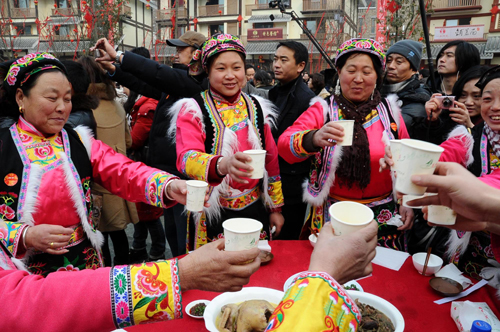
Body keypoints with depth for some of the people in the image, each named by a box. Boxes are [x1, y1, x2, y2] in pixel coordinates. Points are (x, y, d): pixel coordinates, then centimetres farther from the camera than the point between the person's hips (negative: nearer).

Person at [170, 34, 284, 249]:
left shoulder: (256, 108, 7)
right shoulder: (193, 110, -7)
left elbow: (271, 161, 11)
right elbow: (186, 158, -23)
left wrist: (275, 208, 12)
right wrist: (222, 165, -43)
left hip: (254, 209, 4)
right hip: (211, 216, -3)